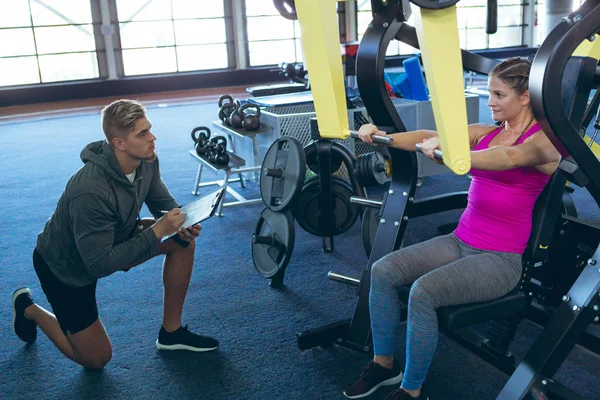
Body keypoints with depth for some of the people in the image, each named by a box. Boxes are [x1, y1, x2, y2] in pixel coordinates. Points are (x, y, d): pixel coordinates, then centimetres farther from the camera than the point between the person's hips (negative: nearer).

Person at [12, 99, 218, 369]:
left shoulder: (147, 161, -17)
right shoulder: (91, 191, -39)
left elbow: (164, 204, 0)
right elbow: (99, 264, -34)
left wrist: (183, 224, -23)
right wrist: (157, 231, -34)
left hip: (110, 240, 7)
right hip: (65, 265, -6)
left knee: (183, 241, -12)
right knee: (96, 359, 3)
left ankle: (171, 332, 2)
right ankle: (29, 309, 25)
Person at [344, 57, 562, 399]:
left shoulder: (545, 140, -8)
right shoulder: (486, 133, 12)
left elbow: (509, 157, -32)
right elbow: (430, 137, -3)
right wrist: (383, 137, -21)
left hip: (501, 257, -7)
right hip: (461, 240, 7)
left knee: (424, 291, -28)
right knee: (383, 271, -9)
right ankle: (384, 363, 7)